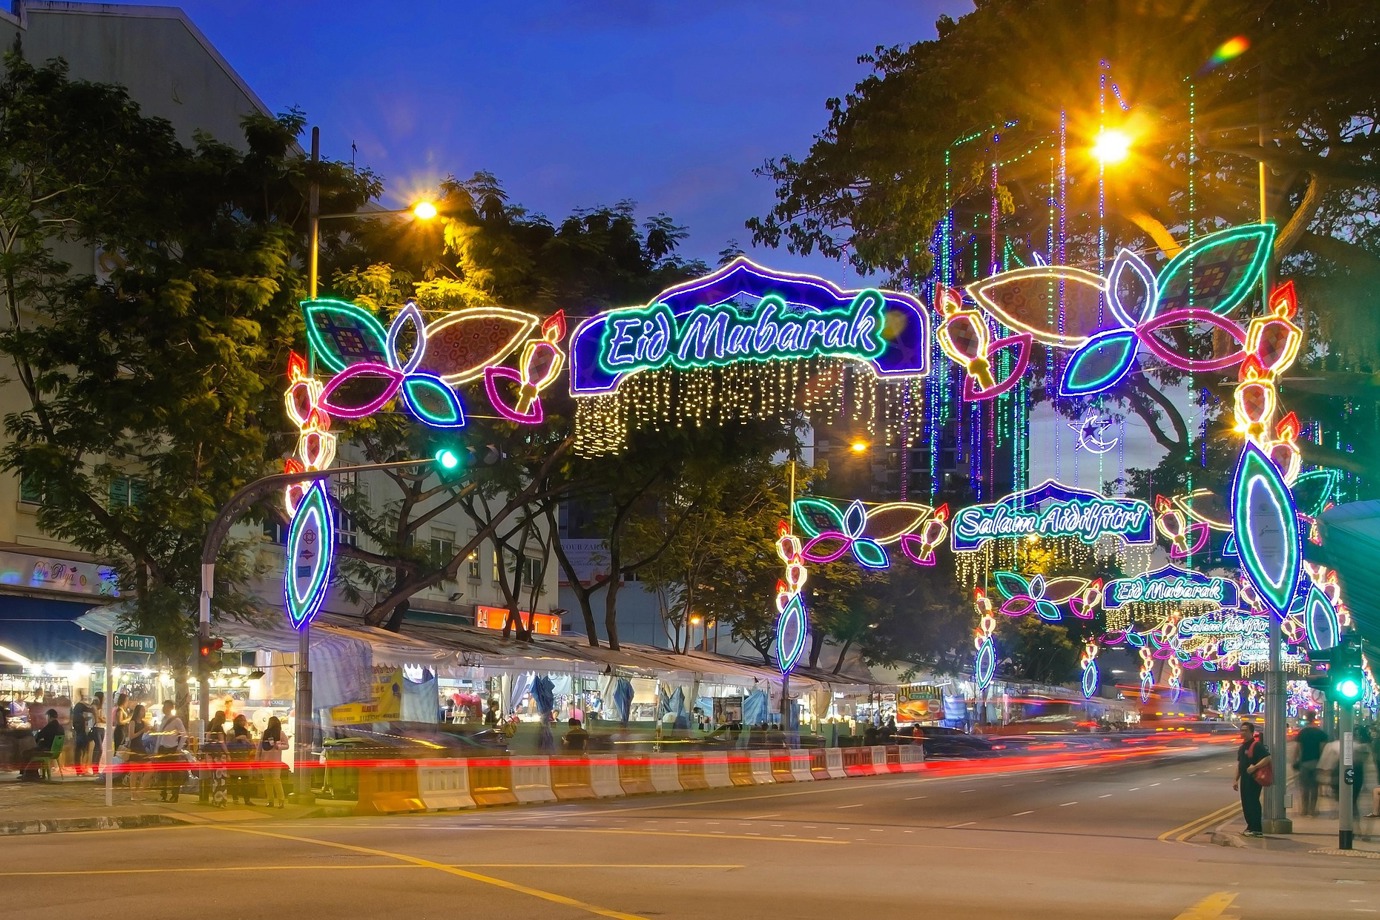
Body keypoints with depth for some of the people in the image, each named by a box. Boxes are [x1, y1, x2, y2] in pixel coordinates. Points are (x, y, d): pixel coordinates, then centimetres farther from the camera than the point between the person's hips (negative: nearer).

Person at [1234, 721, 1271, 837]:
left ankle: (1257, 829, -3)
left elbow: (1267, 758, -21)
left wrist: (1254, 767, -28)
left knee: (1253, 803, -8)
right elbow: (1239, 763, 22)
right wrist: (1236, 779, 20)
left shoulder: (1257, 745, -12)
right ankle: (1250, 826, 22)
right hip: (1245, 778, 9)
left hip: (1254, 778, -9)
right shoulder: (1242, 746, 16)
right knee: (1245, 803, 12)